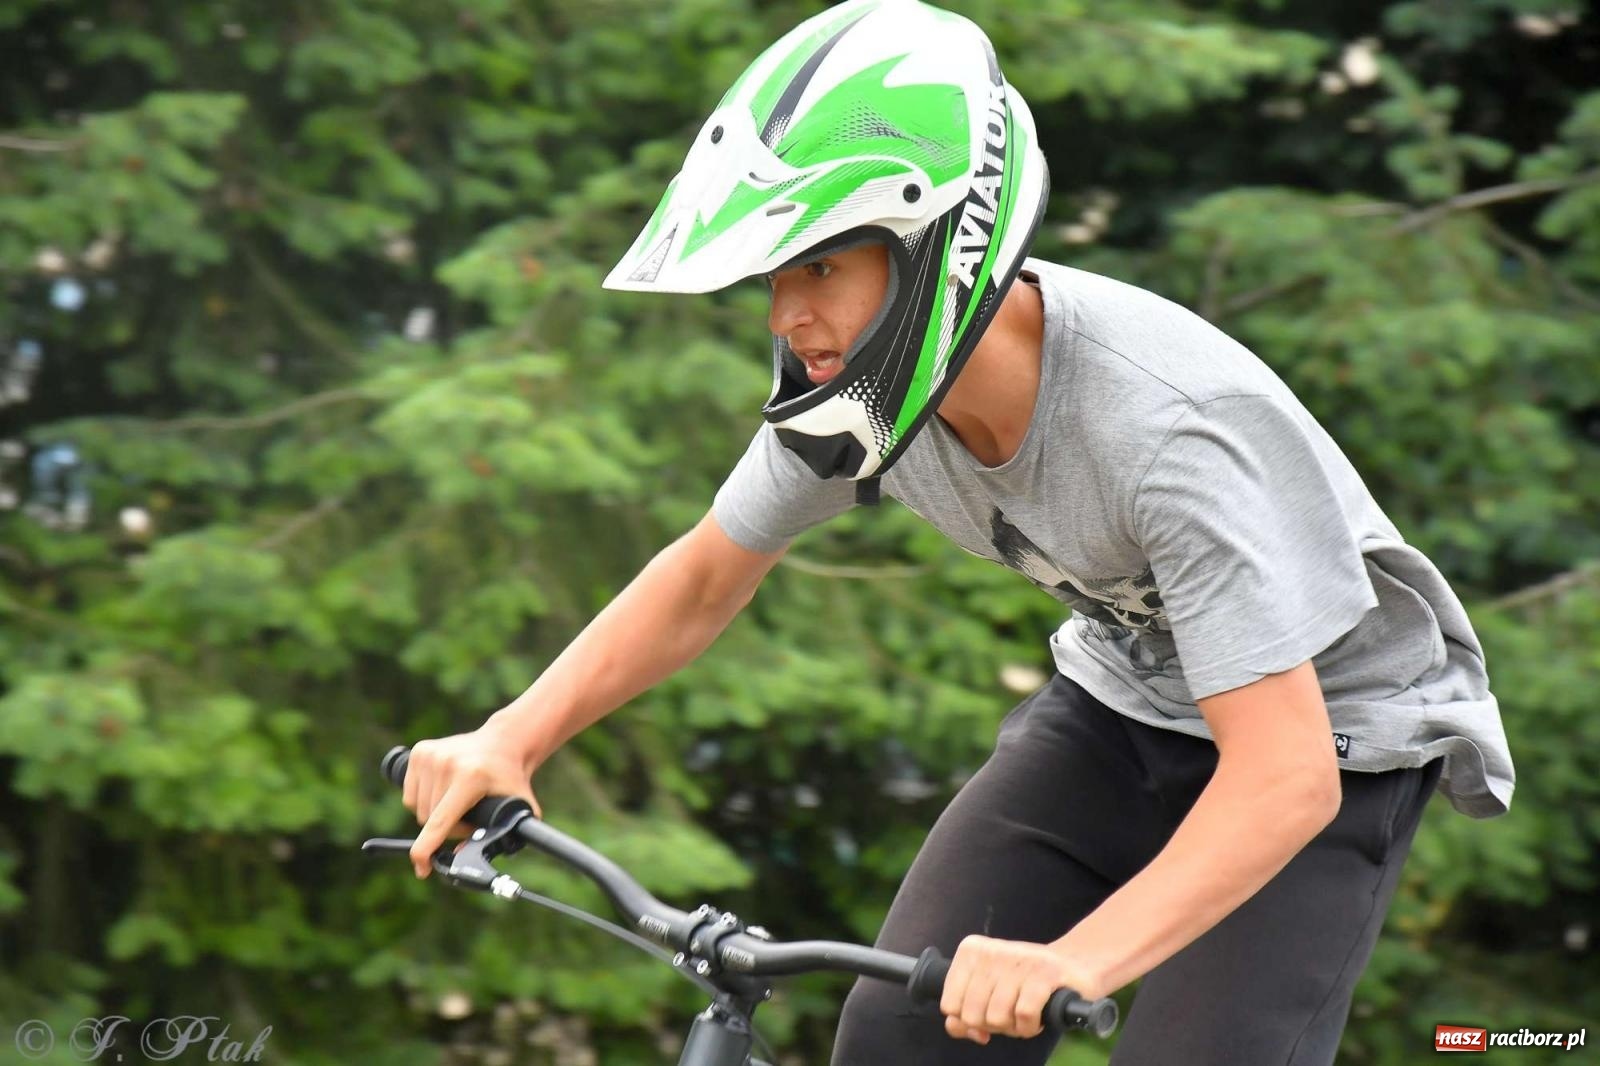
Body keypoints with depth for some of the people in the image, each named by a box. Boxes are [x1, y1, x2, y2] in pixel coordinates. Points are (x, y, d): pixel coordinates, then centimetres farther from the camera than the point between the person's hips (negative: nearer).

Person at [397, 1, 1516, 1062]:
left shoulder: (1168, 428, -37)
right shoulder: (873, 375, -18)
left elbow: (1287, 777, -41)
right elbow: (701, 582, 0)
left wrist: (1074, 963, -54)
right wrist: (509, 740, -14)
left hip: (1326, 731, -6)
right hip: (1123, 699, 6)